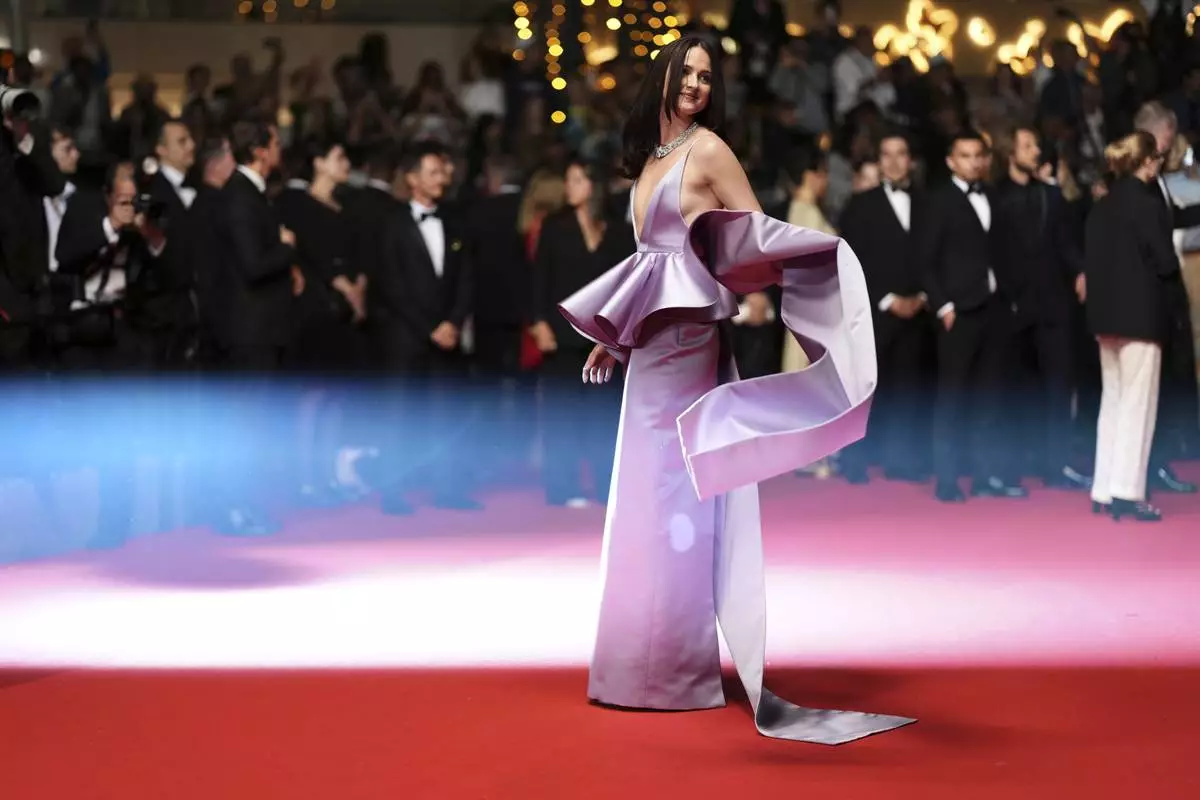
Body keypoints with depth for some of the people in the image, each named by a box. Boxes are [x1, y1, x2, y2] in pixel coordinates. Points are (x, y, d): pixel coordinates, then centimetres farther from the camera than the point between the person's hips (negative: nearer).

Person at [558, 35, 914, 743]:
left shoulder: (709, 150, -4)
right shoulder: (651, 155, 17)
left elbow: (757, 238, -8)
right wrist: (611, 336, 25)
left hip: (687, 338, -8)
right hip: (651, 342, 8)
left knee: (677, 495, -6)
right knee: (645, 498, 9)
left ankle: (683, 668, -2)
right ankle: (641, 663, 13)